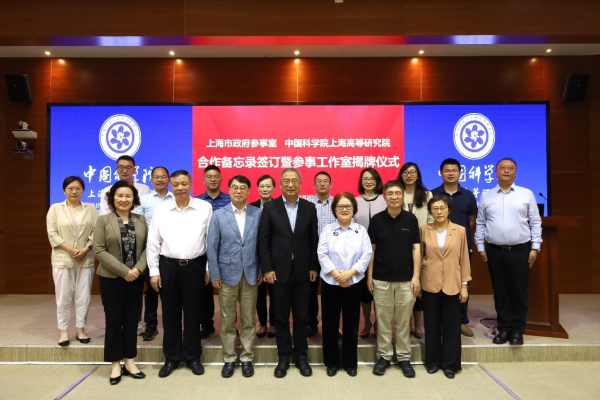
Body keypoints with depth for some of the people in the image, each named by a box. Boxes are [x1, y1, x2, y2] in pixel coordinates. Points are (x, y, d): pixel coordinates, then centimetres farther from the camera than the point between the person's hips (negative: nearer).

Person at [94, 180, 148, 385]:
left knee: (132, 319, 10)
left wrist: (138, 269, -13)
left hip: (136, 278, 3)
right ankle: (116, 364, 18)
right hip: (112, 278, -3)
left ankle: (130, 362, 22)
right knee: (114, 320, 5)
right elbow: (99, 250, -10)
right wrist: (123, 271, -16)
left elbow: (147, 247, 3)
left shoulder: (141, 220, 6)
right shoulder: (103, 220, -3)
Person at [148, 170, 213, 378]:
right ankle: (171, 357, 27)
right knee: (170, 314, 11)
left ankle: (192, 357, 25)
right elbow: (153, 242, 3)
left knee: (193, 313, 9)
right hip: (168, 266, 1)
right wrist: (154, 271, 0)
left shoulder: (205, 208, -3)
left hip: (194, 266, -1)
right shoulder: (161, 209, 1)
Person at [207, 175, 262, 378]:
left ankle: (246, 358, 24)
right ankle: (229, 358, 24)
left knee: (249, 320, 10)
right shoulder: (218, 215, -1)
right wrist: (214, 274, -5)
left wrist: (262, 270, -1)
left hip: (251, 274, 1)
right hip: (227, 274, 0)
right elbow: (212, 247, -1)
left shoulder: (258, 214, 0)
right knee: (227, 320, 9)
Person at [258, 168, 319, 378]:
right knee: (281, 316, 9)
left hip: (302, 270, 1)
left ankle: (301, 356, 25)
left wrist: (314, 267, 1)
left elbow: (314, 240, 4)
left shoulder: (309, 207, 3)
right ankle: (284, 357, 23)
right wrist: (267, 268, -8)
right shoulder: (270, 207, -1)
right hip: (279, 270, -1)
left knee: (301, 316, 10)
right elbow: (263, 240, -3)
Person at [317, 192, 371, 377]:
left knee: (351, 323, 8)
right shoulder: (327, 230, 2)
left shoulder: (361, 230, 4)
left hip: (354, 283, 1)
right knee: (330, 323, 6)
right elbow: (322, 254, -6)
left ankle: (350, 362, 23)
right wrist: (337, 274, -17)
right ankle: (331, 362, 21)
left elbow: (366, 255, -5)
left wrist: (349, 273, -16)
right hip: (330, 283, 0)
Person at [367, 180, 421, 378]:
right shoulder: (377, 219, 0)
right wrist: (369, 276, 0)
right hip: (381, 278, 0)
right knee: (383, 320, 9)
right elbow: (371, 249, 3)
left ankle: (404, 358, 21)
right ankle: (384, 356, 21)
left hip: (406, 278, 0)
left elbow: (416, 248, 2)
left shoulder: (411, 219, 0)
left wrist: (416, 276, -4)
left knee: (403, 321, 9)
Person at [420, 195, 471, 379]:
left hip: (452, 285, 0)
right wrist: (416, 281, 2)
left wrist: (464, 285, 0)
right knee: (432, 324, 9)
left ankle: (450, 363, 21)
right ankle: (432, 361, 23)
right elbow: (418, 257, 4)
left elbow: (464, 259, 3)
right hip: (429, 284, 0)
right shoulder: (424, 230, 0)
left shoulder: (460, 231, 0)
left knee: (451, 325, 7)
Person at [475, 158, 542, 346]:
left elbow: (535, 223, 3)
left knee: (519, 292, 4)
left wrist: (535, 248, -2)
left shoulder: (527, 194, 4)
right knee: (500, 292, 8)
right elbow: (480, 224, 8)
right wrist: (480, 247, 3)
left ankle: (517, 330, 17)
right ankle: (504, 329, 19)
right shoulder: (486, 196, 7)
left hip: (520, 250, -1)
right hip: (495, 251, 1)